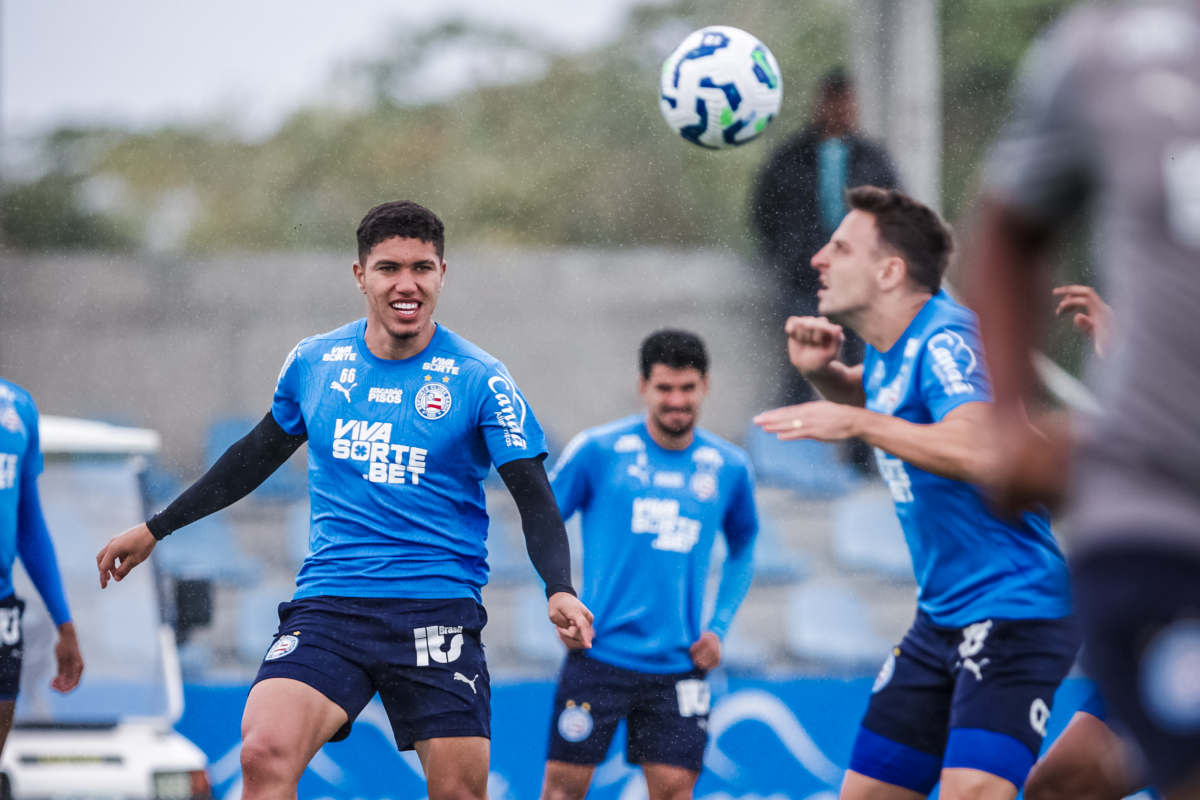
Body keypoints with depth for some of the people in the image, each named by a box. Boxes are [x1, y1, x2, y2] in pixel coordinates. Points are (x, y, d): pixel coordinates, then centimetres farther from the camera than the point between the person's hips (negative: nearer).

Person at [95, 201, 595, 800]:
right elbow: (257, 456, 24)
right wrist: (156, 528, 27)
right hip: (326, 607, 1)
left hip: (438, 609, -1)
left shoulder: (479, 380, -1)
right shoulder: (313, 362, 8)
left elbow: (534, 498, -3)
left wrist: (560, 590, -20)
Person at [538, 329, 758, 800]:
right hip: (598, 652, -2)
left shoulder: (729, 468, 7)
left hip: (678, 667, 2)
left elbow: (743, 550, 21)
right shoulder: (598, 451, -2)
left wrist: (718, 627, 9)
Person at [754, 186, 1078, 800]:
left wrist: (855, 424, -31)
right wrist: (822, 370, 11)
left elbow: (977, 452, -36)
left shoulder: (947, 340, -18)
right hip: (942, 619, 10)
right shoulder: (891, 348, 10)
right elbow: (871, 395, 34)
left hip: (1013, 611, -10)